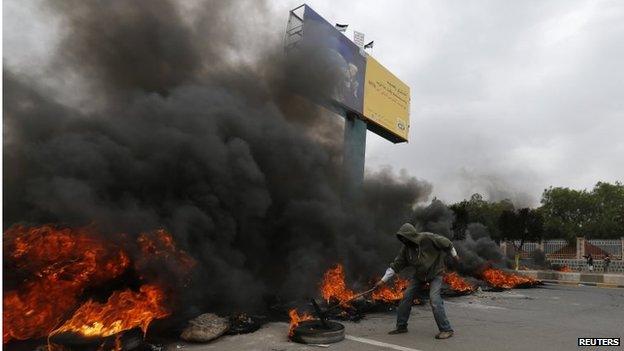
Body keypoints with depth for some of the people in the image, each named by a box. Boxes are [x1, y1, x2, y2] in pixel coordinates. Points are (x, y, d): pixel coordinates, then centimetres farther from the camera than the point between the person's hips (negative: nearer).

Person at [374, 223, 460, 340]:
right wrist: (383, 280, -9)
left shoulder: (428, 238, -26)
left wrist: (454, 255, 5)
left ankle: (446, 330, -6)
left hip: (435, 274, -5)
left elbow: (446, 243, -11)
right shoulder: (406, 248, -11)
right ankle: (401, 326, 13)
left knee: (434, 299, -20)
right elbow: (396, 265, -7)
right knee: (407, 296, 0)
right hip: (419, 275, 5)